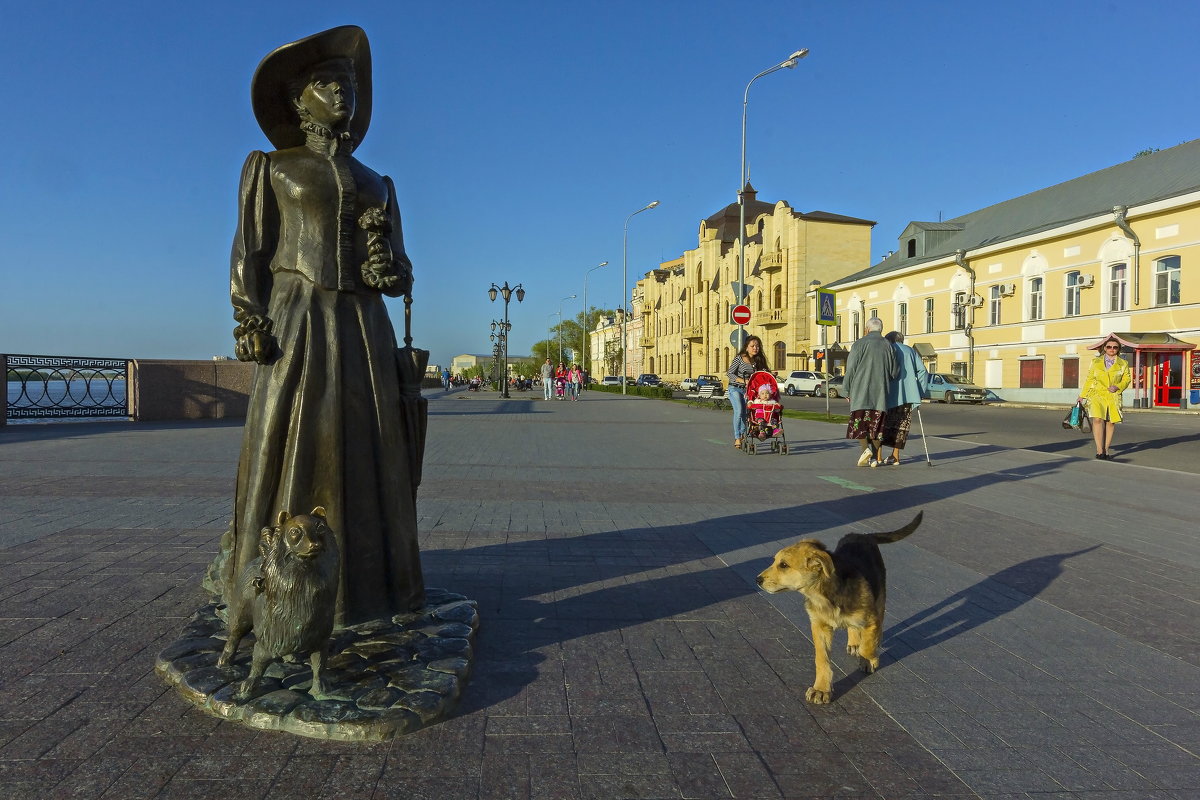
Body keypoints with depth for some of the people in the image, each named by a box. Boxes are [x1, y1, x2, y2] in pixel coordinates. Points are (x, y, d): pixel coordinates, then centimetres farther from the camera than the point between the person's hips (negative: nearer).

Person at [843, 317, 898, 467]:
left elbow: (850, 369, -6)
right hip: (880, 393, 3)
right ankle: (874, 458, 6)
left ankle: (866, 448, -18)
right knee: (876, 425, 7)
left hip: (860, 392, -3)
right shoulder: (888, 345, 7)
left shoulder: (860, 344, -4)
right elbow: (895, 372, 9)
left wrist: (847, 390, 3)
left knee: (859, 423, 2)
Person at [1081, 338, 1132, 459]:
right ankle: (1099, 450, -16)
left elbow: (1126, 379, 11)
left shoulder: (1123, 364, 12)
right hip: (1097, 394, -1)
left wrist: (1117, 387, -9)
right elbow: (1089, 379, 14)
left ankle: (1106, 450, 12)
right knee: (1098, 419, -18)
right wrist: (1083, 395, 12)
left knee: (1111, 422, 0)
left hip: (1113, 396, 1)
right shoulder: (1096, 362, 12)